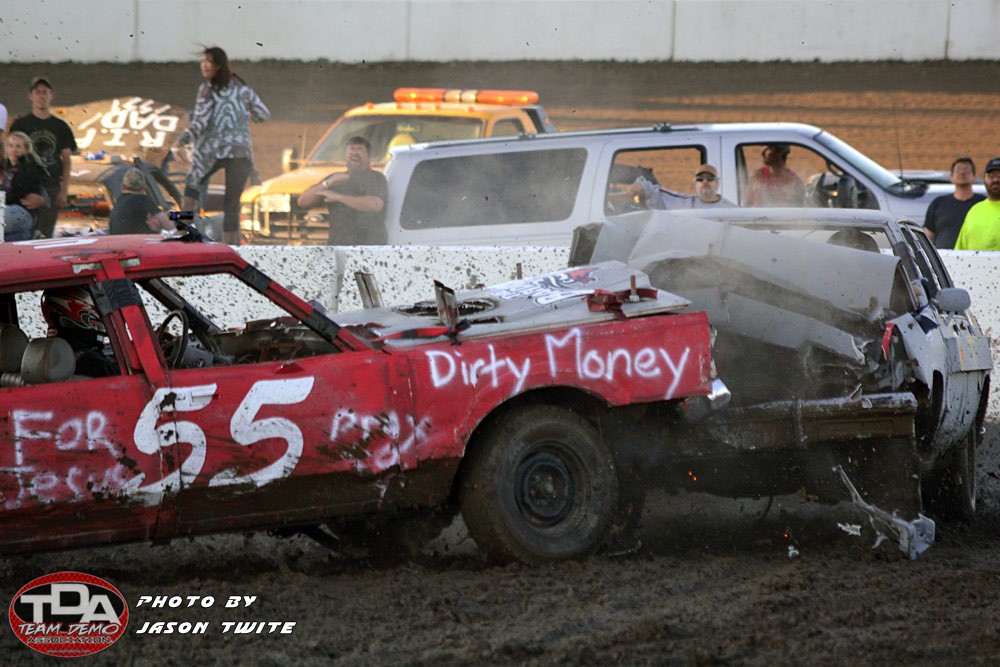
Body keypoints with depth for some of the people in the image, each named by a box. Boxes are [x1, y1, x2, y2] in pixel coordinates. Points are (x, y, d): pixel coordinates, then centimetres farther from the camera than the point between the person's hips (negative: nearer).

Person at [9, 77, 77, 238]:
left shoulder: (60, 126, 14)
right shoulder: (20, 124, 8)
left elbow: (66, 160, 12)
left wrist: (64, 191, 2)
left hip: (52, 187, 2)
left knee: (45, 234, -1)